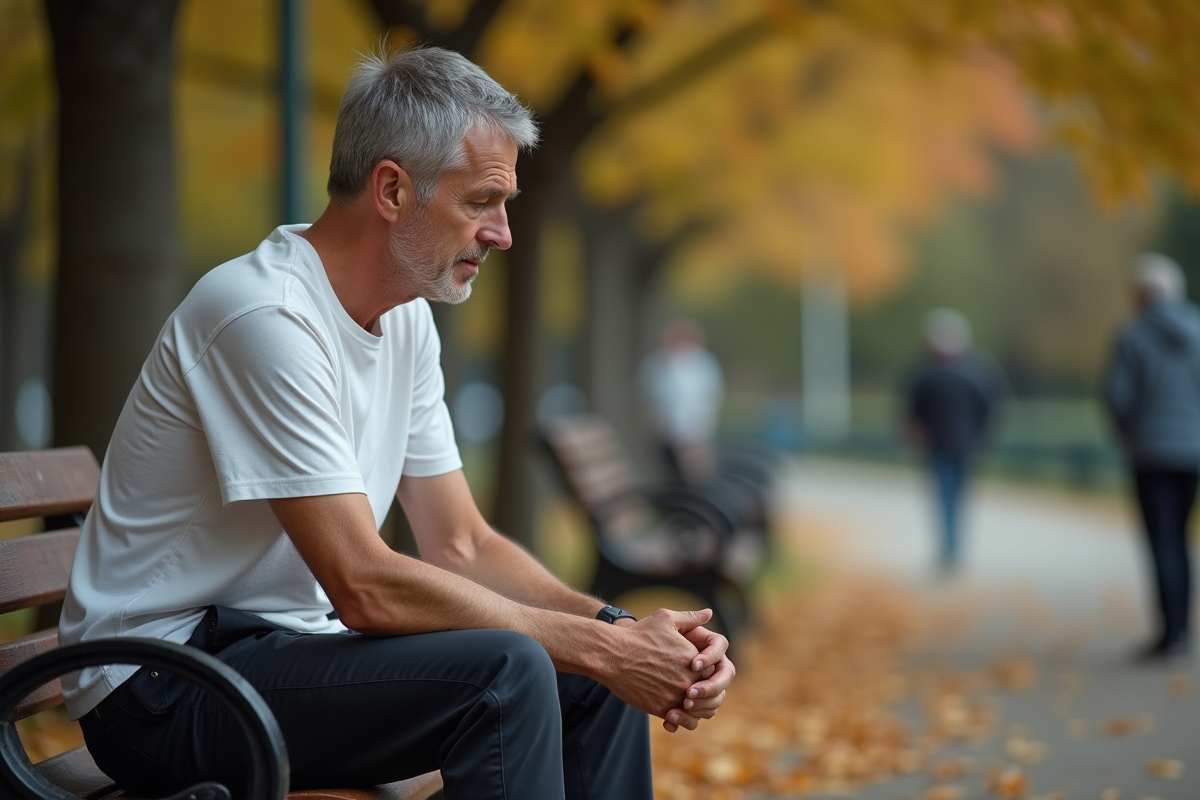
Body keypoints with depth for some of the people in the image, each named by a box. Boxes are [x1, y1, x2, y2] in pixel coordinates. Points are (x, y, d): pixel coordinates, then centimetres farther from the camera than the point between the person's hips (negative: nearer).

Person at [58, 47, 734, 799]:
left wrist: (623, 628, -9)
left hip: (294, 642, 9)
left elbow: (462, 545, 7)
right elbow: (366, 588, -26)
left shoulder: (407, 318, 6)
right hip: (161, 689, -8)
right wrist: (601, 644, -21)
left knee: (595, 674, -2)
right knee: (504, 671, -27)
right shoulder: (264, 314, -22)